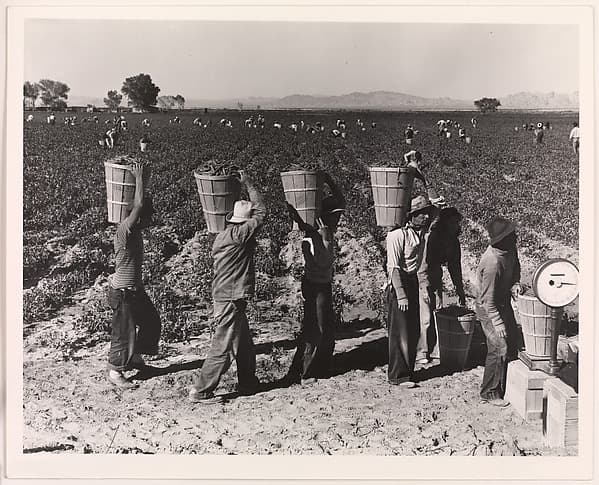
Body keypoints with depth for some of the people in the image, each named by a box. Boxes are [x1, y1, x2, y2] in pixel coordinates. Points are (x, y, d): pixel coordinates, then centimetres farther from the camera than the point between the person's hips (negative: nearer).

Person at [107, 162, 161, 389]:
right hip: (122, 293, -10)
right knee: (124, 332, 2)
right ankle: (115, 371, 20)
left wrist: (139, 177, 8)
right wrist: (139, 177, -23)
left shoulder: (135, 231, 5)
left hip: (136, 289, 10)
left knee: (152, 321, 21)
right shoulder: (124, 230, -22)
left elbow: (140, 205, 17)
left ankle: (134, 358, 38)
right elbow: (138, 205, -33)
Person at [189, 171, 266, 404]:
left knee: (244, 345, 20)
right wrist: (249, 185, 0)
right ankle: (200, 391, 6)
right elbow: (261, 213, -9)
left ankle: (248, 384, 33)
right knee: (224, 348, -2)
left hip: (224, 296, 10)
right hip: (231, 299, -10)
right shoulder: (238, 235, -17)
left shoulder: (222, 236, 9)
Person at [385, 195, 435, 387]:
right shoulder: (398, 235, -17)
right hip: (398, 284, -8)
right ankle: (397, 376, 7)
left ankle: (407, 370, 27)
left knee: (413, 331, 14)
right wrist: (401, 295, -22)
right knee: (400, 333, -2)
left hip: (413, 282, 8)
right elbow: (394, 267, -19)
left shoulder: (421, 232, 5)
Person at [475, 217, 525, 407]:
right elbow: (487, 299, -28)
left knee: (514, 343, 17)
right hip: (488, 309, -9)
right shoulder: (492, 263, -33)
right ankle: (489, 393, 7)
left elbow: (515, 267, 15)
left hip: (504, 303, 9)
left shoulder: (510, 250, -7)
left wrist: (515, 283, -6)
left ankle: (506, 384, 35)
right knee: (499, 349, -8)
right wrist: (497, 323, -25)